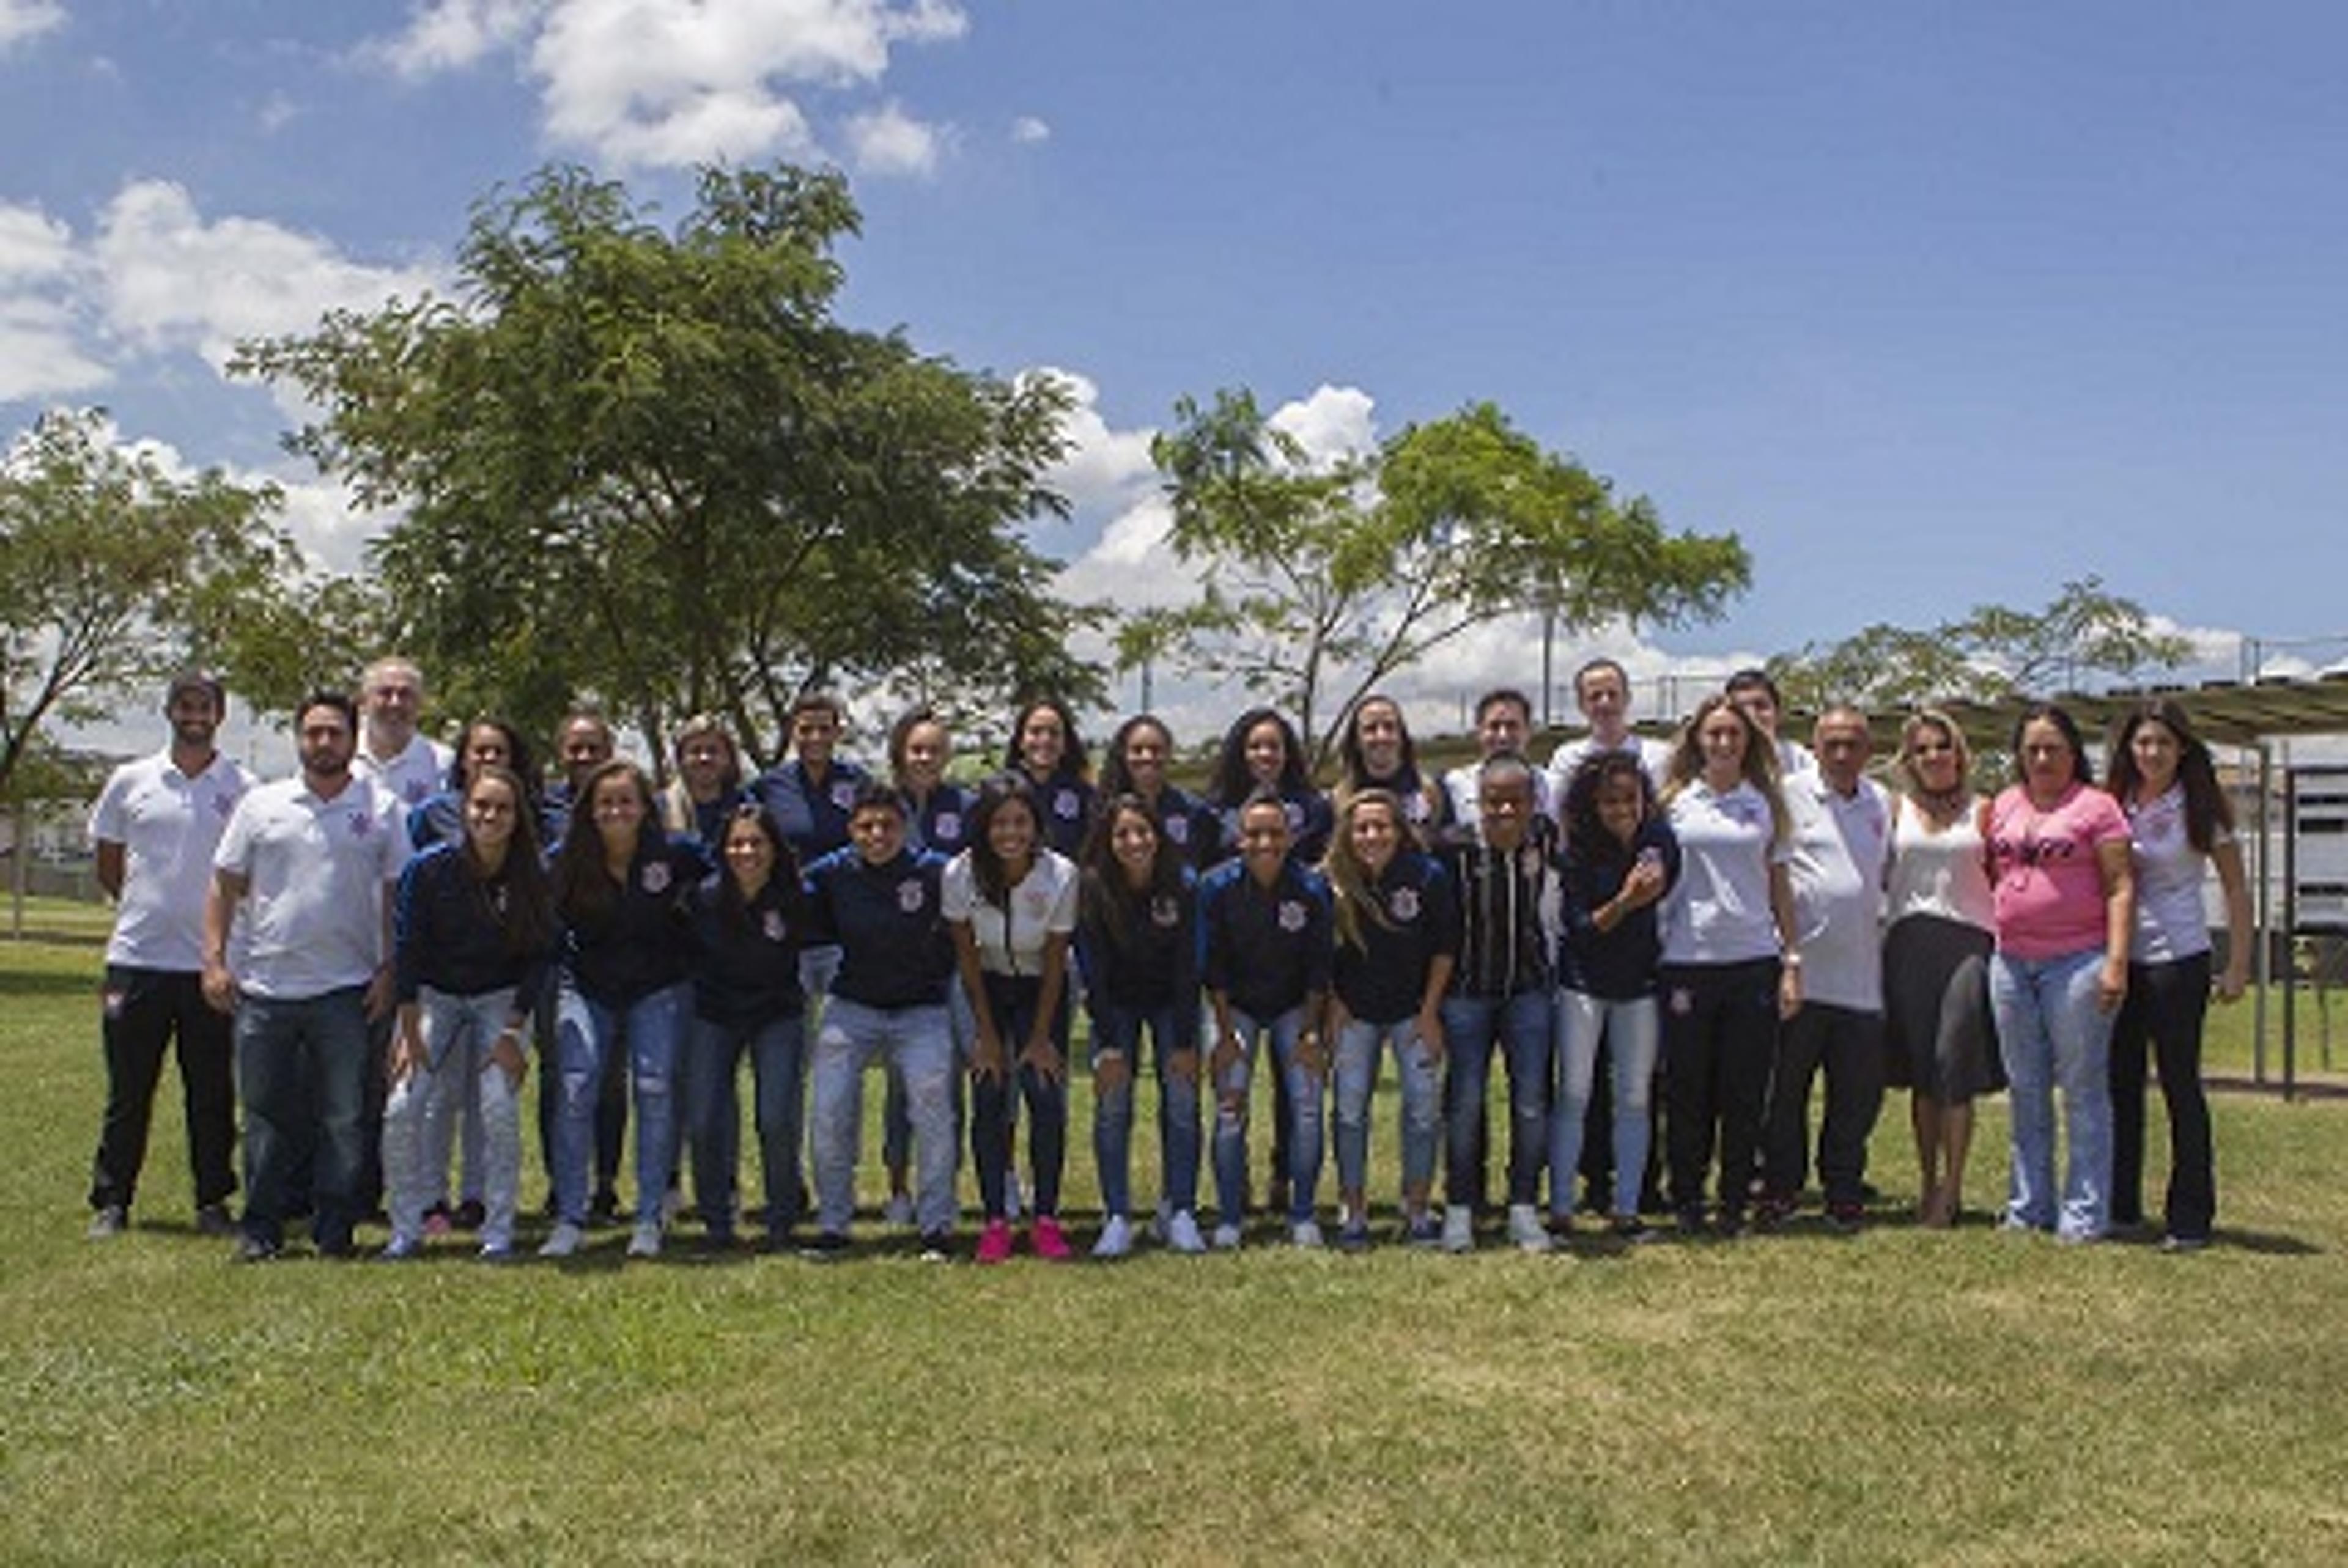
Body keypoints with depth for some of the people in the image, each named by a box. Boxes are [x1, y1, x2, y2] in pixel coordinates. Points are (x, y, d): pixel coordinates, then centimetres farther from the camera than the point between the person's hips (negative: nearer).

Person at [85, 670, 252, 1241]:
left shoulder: (243, 788, 2)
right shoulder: (130, 781, 6)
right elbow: (107, 866, 15)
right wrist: (144, 908, 8)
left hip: (211, 961, -1)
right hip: (138, 958, 1)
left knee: (213, 1093, 6)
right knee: (128, 1091, 7)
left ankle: (213, 1202, 15)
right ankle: (111, 1203, 17)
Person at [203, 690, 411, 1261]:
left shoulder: (382, 809, 4)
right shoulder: (261, 805, 7)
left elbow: (397, 895, 5)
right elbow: (224, 887, 9)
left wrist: (389, 969, -2)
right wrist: (214, 960, 0)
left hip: (345, 988, -1)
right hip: (264, 986, 1)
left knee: (344, 1116, 2)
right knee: (266, 1113, 8)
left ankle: (334, 1229, 11)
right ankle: (261, 1228, 18)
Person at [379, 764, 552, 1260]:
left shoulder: (531, 879, -14)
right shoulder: (428, 869, -16)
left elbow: (538, 958, -6)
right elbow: (406, 949, -9)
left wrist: (512, 1033, -11)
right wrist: (410, 1031, -11)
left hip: (501, 1000, 0)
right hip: (434, 995, 1)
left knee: (500, 1108, -15)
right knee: (403, 1109, -11)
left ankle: (499, 1232, -2)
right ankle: (406, 1229, 4)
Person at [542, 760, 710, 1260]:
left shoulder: (674, 855, -12)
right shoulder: (569, 864, -8)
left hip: (659, 991, -1)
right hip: (588, 990, 1)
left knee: (654, 1090, -6)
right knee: (576, 1092, -10)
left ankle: (651, 1219, 6)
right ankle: (569, 1219, 1)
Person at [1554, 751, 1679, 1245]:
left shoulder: (1660, 841, -4)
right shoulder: (1578, 853, -12)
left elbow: (1670, 900, 10)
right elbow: (1580, 927, -15)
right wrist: (1625, 902, -29)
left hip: (1640, 982, 3)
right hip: (1583, 983, -3)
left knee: (1636, 1098, 4)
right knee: (1574, 1094, -3)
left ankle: (1626, 1209, 12)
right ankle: (1560, 1209, 3)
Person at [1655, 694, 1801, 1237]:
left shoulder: (1767, 804, 8)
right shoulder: (1675, 801, 4)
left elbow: (1780, 887, 11)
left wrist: (1791, 962, 6)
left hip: (1754, 961, 1)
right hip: (1686, 961, -1)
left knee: (1746, 1090, 4)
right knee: (1689, 1089, 4)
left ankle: (1734, 1203, 15)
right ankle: (1686, 1201, 16)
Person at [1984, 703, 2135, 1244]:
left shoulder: (2096, 806, -2)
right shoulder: (2003, 805, 13)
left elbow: (2120, 887, -6)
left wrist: (2116, 962, -14)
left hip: (2077, 961, -5)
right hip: (2011, 961, 5)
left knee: (2083, 1092, 0)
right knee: (2027, 1093, 11)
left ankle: (2084, 1215, 6)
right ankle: (2028, 1209, 19)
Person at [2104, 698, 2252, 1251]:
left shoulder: (2201, 809, -4)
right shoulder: (2113, 805, 5)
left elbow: (2236, 890, 0)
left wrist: (2238, 965, -5)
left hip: (2177, 959, -4)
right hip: (2119, 957, 4)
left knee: (2180, 1083, 0)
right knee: (2120, 1082, 9)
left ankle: (2190, 1216, 8)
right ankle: (2120, 1205, 19)